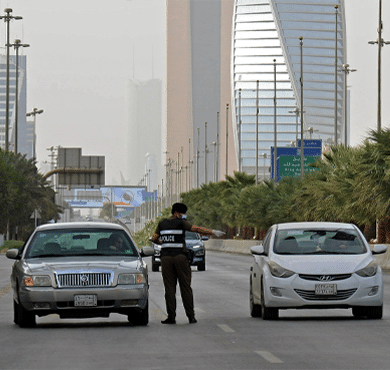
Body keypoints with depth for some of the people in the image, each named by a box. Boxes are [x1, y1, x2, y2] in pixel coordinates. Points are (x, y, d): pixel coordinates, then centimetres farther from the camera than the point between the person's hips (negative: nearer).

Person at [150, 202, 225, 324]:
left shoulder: (162, 224, 10)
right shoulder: (181, 223, -3)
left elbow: (154, 239, 13)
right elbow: (197, 229, -12)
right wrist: (212, 232, -12)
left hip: (166, 258, 3)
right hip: (180, 257, -3)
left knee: (169, 288, 3)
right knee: (185, 287, 2)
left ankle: (171, 316, -4)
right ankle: (191, 316, 1)